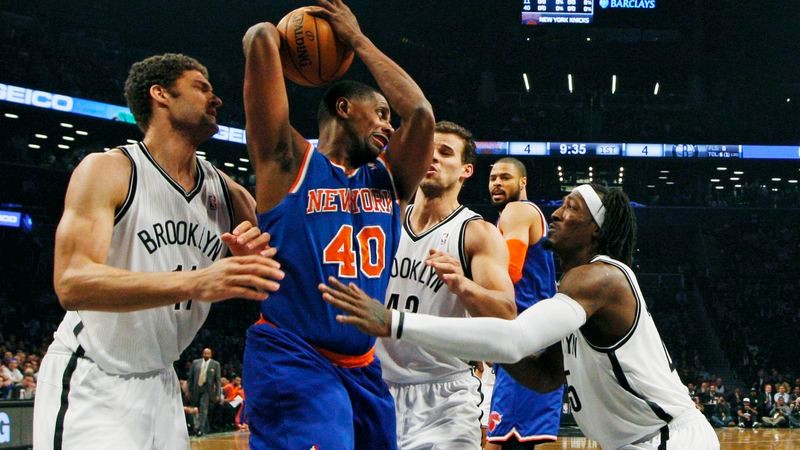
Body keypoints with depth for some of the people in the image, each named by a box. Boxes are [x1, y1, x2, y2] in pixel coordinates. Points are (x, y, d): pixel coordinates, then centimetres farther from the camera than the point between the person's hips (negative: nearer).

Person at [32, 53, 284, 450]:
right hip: (89, 384, -6)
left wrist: (254, 260, -16)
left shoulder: (228, 193, 4)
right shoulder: (108, 170, -13)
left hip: (159, 385, 6)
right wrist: (195, 282, -38)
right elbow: (72, 284, -26)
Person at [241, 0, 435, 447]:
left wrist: (358, 39, 7)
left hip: (363, 368, 7)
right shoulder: (289, 160, -2)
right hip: (292, 360, -7)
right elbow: (260, 37, -9)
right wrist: (277, 36, 15)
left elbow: (421, 111, -3)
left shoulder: (389, 177, 14)